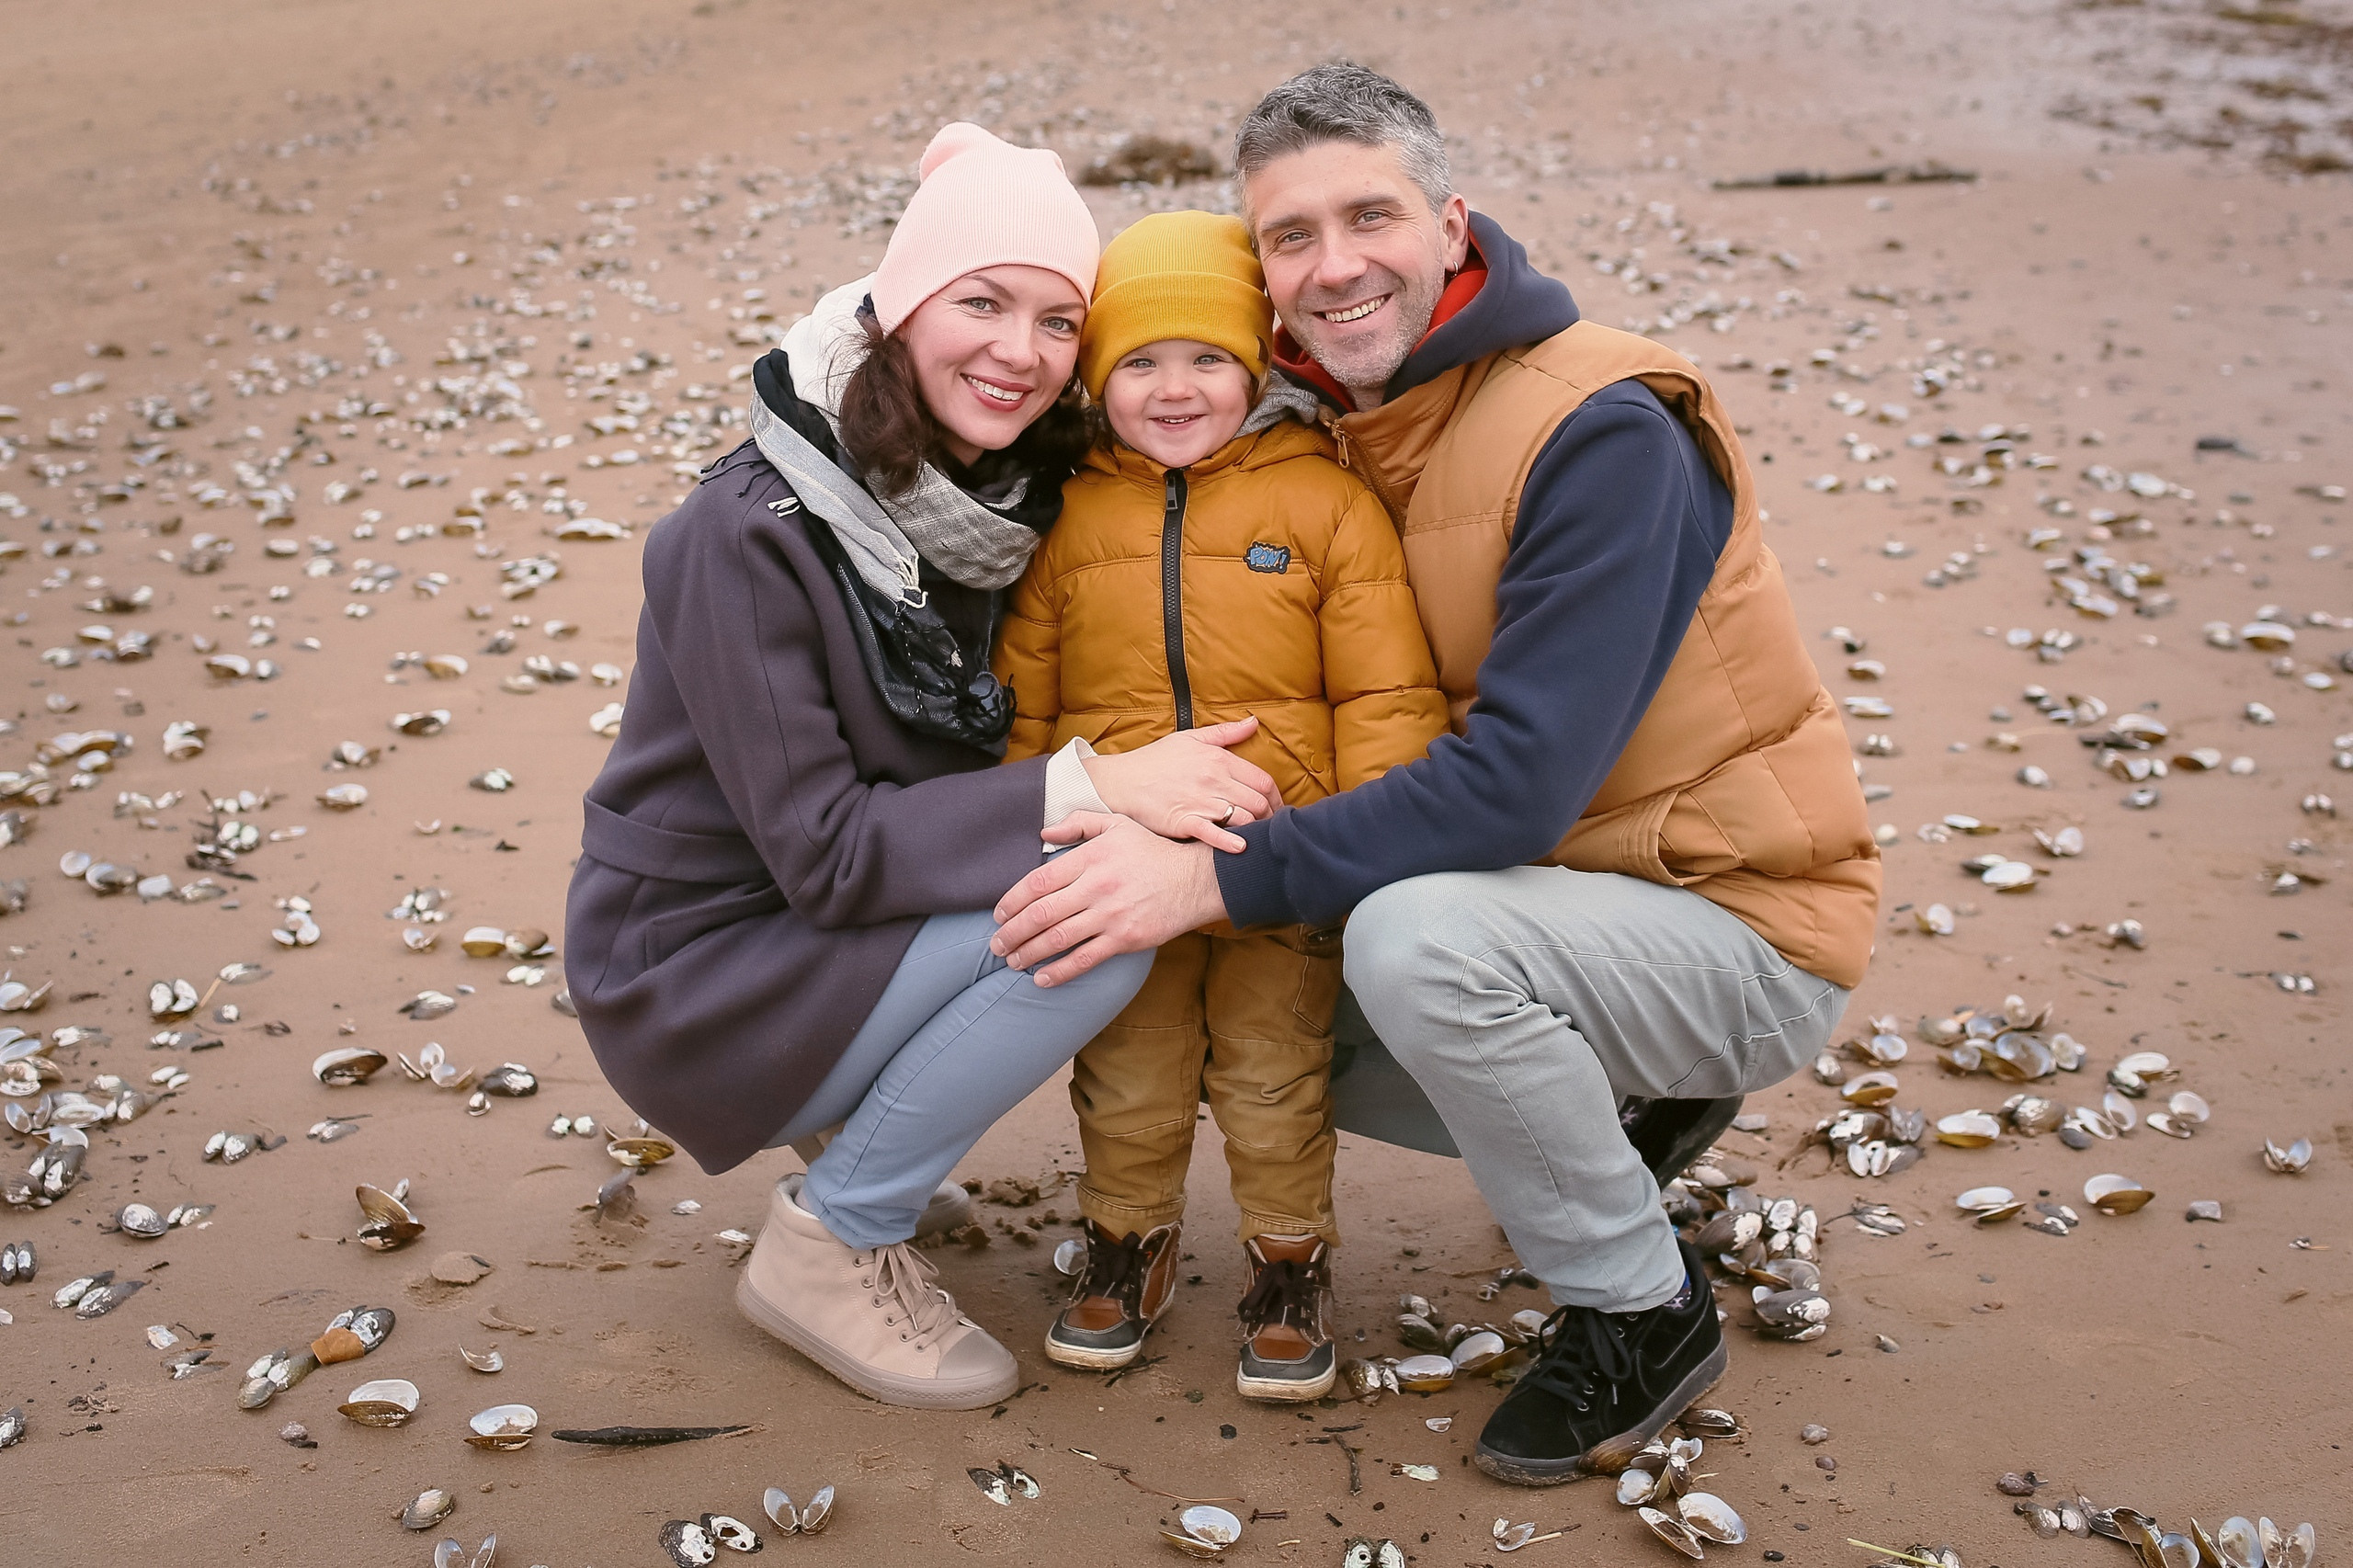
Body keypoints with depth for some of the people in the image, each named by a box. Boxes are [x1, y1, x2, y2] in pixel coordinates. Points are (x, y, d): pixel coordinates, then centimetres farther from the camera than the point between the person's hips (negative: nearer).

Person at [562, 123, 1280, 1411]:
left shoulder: (1009, 495, -2)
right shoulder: (750, 533, -24)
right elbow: (825, 852, -24)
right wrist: (1087, 793, -31)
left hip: (845, 925, 7)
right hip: (697, 976, -7)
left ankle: (856, 1115, 6)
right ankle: (829, 1243, -6)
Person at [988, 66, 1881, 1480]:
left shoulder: (1603, 432, -22)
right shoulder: (1345, 424, 3)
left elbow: (1519, 782, -30)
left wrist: (1220, 879, -32)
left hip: (1748, 930, -8)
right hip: (1563, 893, 8)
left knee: (1414, 941, -33)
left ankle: (1646, 1312, -8)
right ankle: (1622, 1105, 19)